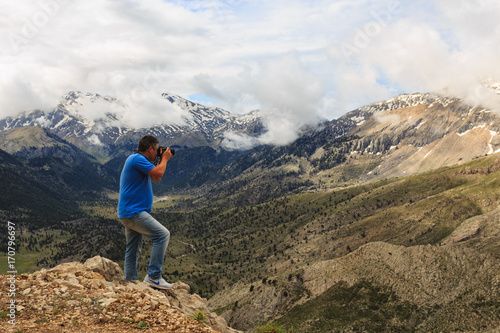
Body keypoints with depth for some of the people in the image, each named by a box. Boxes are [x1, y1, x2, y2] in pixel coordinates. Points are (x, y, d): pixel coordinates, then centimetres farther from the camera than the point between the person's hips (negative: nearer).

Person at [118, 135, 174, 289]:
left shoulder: (138, 159, 20)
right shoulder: (137, 158, -13)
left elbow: (156, 178, 26)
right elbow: (158, 173, -23)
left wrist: (162, 160, 18)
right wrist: (164, 159, -5)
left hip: (129, 213, 11)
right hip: (133, 211, -11)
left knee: (132, 251, 14)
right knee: (162, 234, -14)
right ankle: (153, 276, -12)